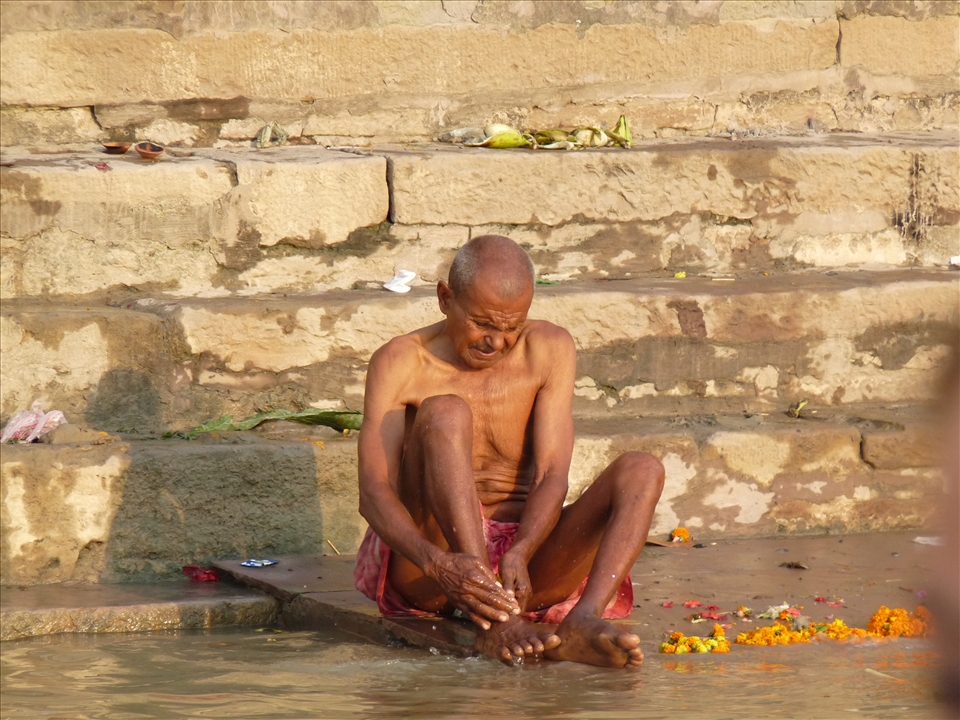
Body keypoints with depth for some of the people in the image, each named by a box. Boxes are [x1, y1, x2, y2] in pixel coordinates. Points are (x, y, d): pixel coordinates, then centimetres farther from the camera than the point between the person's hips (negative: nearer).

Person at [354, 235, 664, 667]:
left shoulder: (550, 350, 4)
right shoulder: (402, 363, -5)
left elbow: (552, 478, -7)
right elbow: (373, 493, -17)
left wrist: (519, 554, -29)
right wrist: (439, 564, -37)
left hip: (526, 554, 3)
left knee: (641, 472, -17)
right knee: (446, 413, -26)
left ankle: (583, 620, -45)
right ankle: (495, 624, -42)